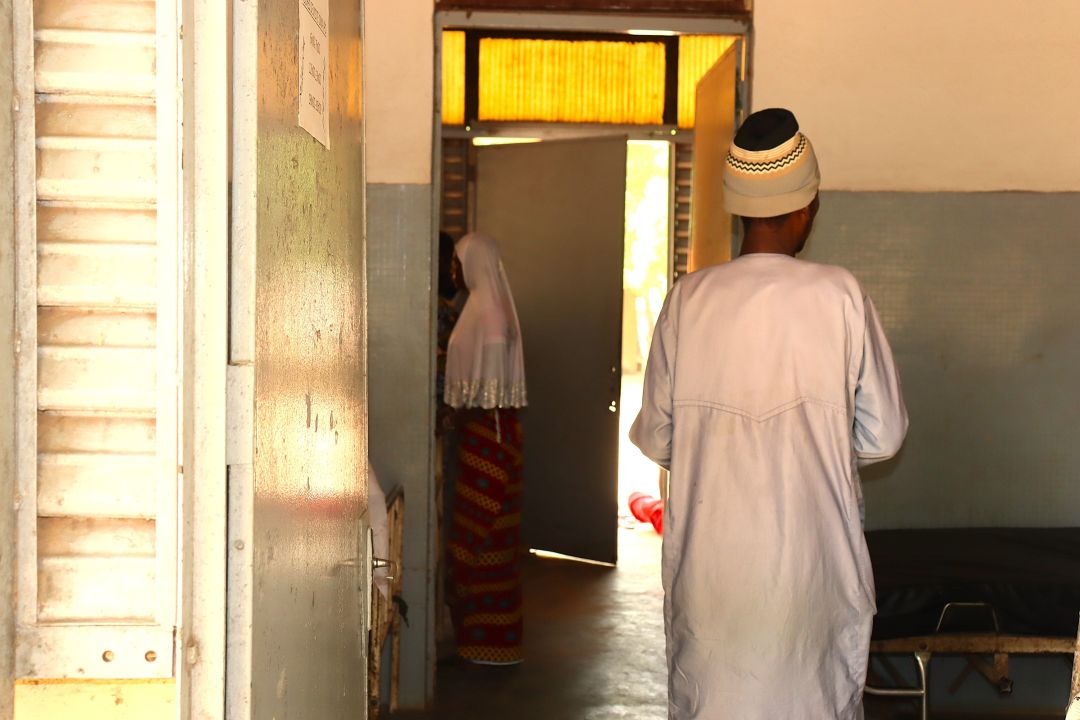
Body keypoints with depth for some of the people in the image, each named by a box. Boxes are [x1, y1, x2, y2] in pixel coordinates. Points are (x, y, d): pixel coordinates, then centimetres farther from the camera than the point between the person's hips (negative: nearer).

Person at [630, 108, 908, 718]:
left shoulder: (689, 300, -6)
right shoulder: (840, 297, -10)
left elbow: (655, 439, 0)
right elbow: (884, 435, -4)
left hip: (709, 568, 2)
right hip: (810, 567, -1)